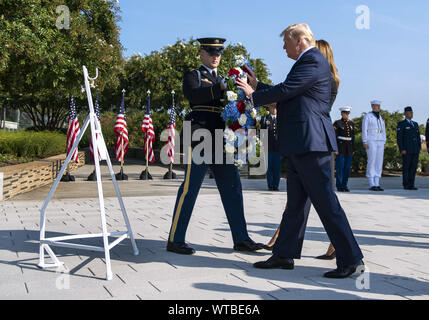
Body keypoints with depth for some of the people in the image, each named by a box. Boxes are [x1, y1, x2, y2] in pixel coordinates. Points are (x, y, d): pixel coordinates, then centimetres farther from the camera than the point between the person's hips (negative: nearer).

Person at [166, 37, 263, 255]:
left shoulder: (222, 79, 26)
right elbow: (193, 94, -16)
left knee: (232, 187, 5)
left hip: (221, 141, 7)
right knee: (190, 188, -7)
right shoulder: (192, 76, 7)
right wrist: (221, 88, -26)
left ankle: (241, 239, 11)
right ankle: (175, 240, 1)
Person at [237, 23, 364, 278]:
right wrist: (257, 85, 24)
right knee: (295, 202, 13)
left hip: (310, 142, -11)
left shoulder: (313, 61, -10)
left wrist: (254, 96, 0)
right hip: (300, 144, 11)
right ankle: (284, 255, 21)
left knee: (325, 202, -8)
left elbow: (285, 91, -15)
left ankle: (351, 260, 0)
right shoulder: (308, 62, 22)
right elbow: (286, 93, 25)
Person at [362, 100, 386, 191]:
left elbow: (383, 131, 20)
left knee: (379, 163, 2)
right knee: (371, 162, -9)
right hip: (371, 142, -7)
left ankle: (377, 184, 5)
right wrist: (365, 142, -15)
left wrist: (384, 143, 12)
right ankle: (371, 185, -6)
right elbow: (364, 130, -8)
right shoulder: (367, 116, -2)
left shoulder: (381, 117, 18)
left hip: (380, 142, 7)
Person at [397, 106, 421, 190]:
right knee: (406, 167, -3)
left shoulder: (415, 124, 18)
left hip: (415, 150, 6)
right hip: (406, 150, -6)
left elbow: (418, 137, 18)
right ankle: (406, 185, 2)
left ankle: (411, 184, 8)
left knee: (413, 167, 3)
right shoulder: (401, 124, -3)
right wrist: (402, 149, -17)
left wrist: (419, 148, 8)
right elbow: (399, 138, -9)